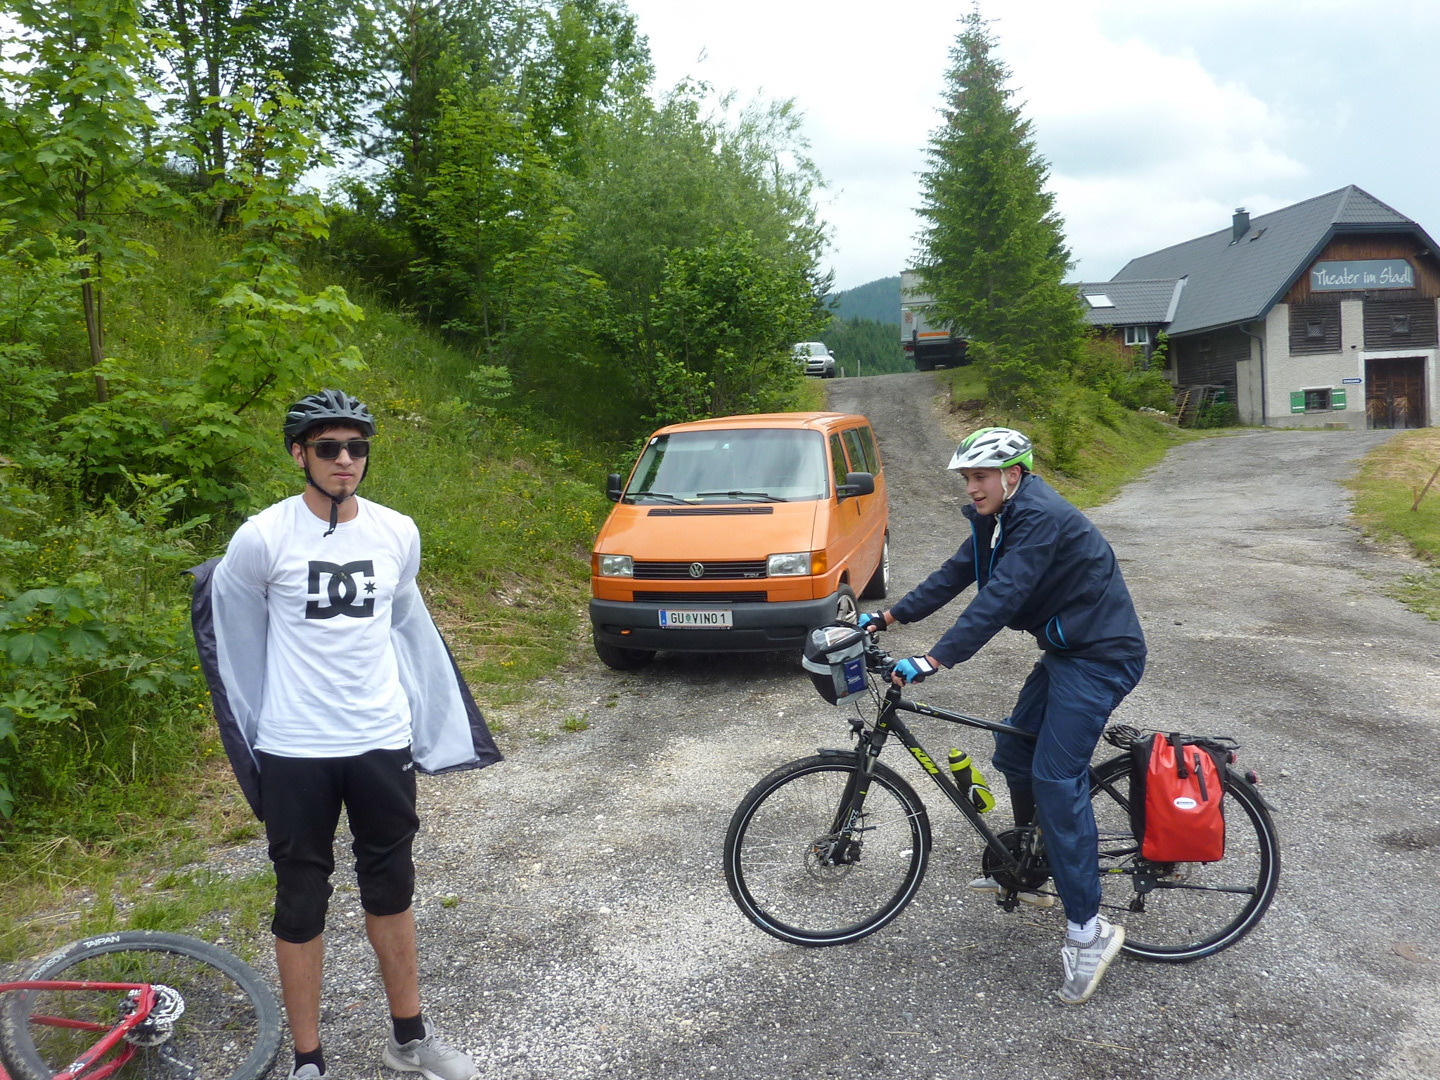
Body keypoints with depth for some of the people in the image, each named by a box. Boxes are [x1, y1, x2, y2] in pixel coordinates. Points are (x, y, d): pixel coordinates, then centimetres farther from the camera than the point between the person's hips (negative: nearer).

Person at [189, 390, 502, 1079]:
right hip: (295, 752, -3)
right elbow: (236, 634, 4)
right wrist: (254, 725, 11)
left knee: (391, 890, 16)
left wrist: (431, 723, 17)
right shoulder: (262, 538, -11)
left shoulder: (398, 534, -1)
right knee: (301, 904, 9)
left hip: (384, 743, 3)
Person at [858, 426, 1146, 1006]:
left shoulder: (1042, 518, -23)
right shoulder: (999, 518, 8)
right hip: (1064, 651, 10)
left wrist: (933, 660, -36)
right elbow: (955, 574, 9)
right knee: (1014, 752, 14)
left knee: (1056, 776, -15)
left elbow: (1000, 598, -31)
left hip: (1101, 657, -10)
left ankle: (1087, 928, -8)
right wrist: (888, 617, 3)